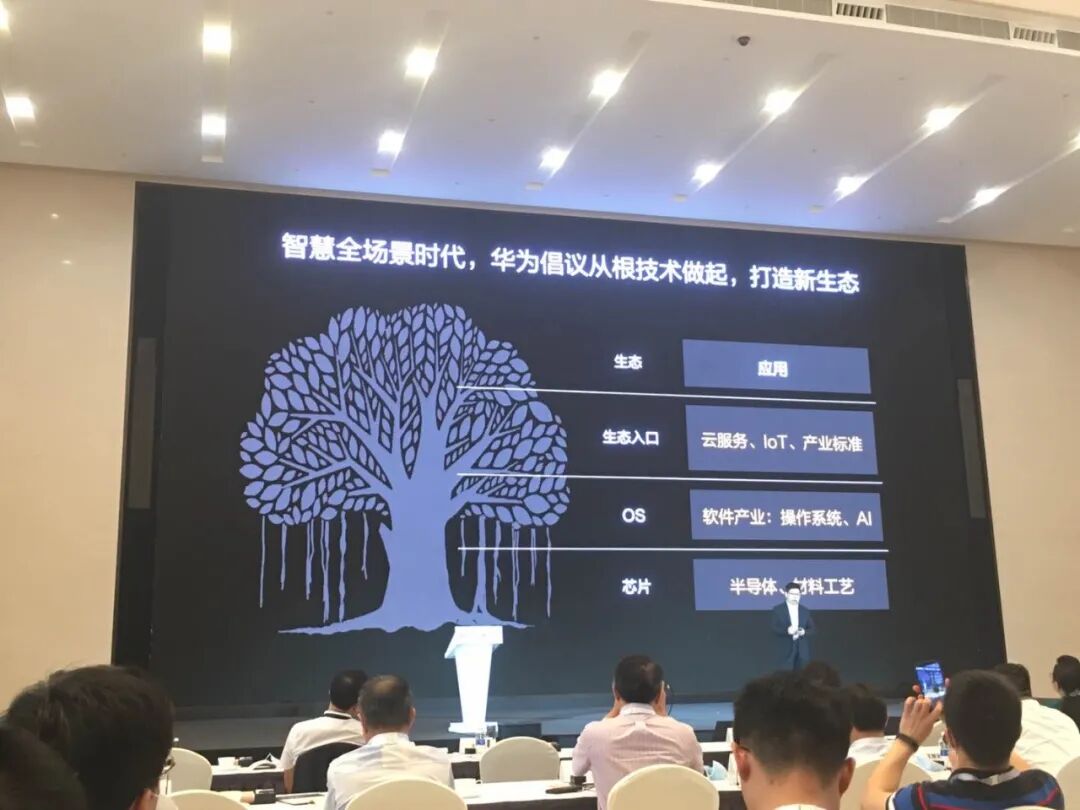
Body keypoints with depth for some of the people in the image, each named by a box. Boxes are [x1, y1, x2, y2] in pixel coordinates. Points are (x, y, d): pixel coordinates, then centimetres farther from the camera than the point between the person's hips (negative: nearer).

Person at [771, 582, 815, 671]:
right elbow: (774, 629, -5)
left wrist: (804, 632, -12)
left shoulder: (805, 610, 12)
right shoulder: (778, 610, 1)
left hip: (802, 651, 3)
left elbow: (812, 629, 10)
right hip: (786, 651, -3)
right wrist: (787, 631, -23)